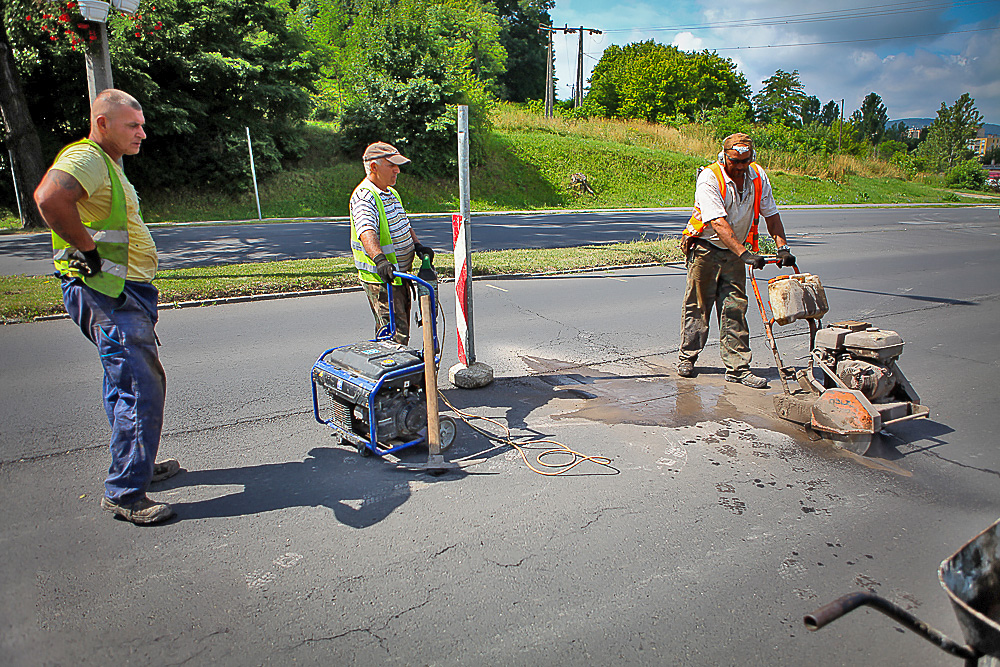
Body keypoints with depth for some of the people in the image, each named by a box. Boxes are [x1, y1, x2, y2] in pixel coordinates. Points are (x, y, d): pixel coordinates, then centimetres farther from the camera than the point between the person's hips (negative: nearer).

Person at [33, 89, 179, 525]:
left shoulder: (108, 164, 21)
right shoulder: (86, 157, -13)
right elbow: (49, 198, -33)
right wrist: (89, 250, -23)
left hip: (124, 290, 11)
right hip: (108, 293, -11)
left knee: (127, 383, 19)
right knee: (139, 390, -11)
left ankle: (138, 465, 33)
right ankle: (124, 493, -3)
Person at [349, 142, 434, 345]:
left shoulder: (392, 193, 15)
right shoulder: (364, 197, -17)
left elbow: (404, 225, 25)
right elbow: (366, 232, -33)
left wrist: (417, 245, 7)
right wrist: (379, 259, -49)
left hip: (400, 274, 10)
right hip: (380, 278, -10)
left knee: (401, 330, 18)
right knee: (396, 333, -12)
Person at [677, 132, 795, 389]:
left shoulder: (758, 176, -2)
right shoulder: (709, 178, -20)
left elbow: (771, 214, 5)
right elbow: (719, 223, -29)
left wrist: (783, 247, -5)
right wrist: (744, 253, -36)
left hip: (735, 252, 4)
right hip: (706, 248, -4)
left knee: (735, 308, 0)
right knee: (697, 305, 2)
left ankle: (737, 367, 2)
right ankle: (686, 357, 19)